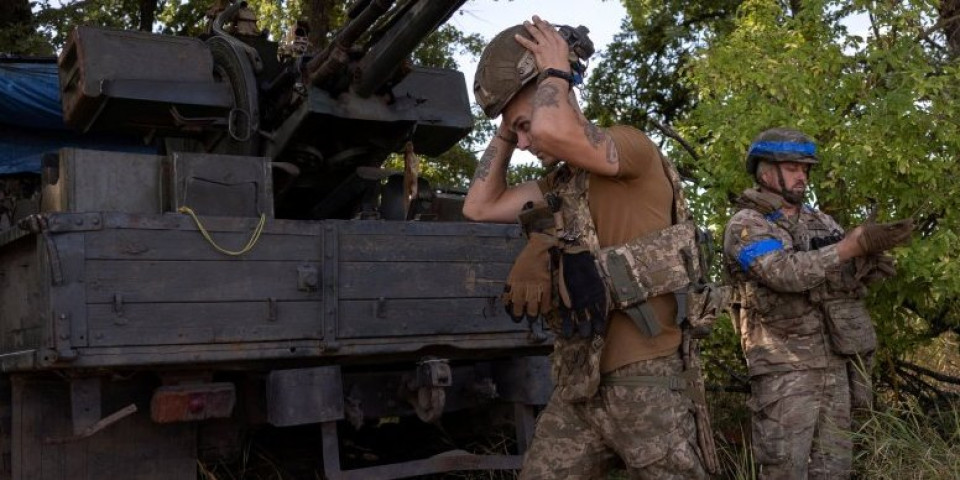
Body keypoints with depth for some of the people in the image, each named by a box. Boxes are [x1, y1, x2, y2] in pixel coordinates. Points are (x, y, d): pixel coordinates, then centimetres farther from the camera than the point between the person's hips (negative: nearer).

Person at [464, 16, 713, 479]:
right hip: (577, 387, 8)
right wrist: (504, 130, 16)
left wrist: (555, 68, -6)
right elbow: (479, 206, 20)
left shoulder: (632, 147, -6)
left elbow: (555, 132, -25)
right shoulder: (559, 184, 19)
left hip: (643, 381, -8)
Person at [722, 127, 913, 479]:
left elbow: (843, 274, 7)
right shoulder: (746, 225, -6)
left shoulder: (819, 220, 16)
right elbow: (787, 273, -22)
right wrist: (856, 243, -24)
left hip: (834, 362, 7)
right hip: (784, 367, -7)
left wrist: (867, 266, -17)